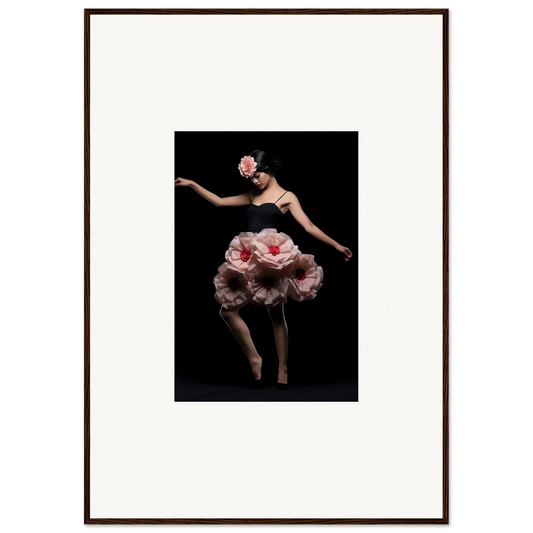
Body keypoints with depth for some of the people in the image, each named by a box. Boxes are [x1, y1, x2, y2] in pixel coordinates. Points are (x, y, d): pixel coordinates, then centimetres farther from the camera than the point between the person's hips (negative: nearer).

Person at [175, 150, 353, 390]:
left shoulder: (287, 197, 4)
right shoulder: (252, 195, 18)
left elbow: (309, 227, -1)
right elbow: (220, 201, 21)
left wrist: (337, 246, -9)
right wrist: (191, 184, 16)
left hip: (273, 258, -6)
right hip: (248, 260, 6)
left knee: (276, 314, -1)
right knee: (227, 309, 0)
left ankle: (282, 370, 6)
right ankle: (254, 359, 7)